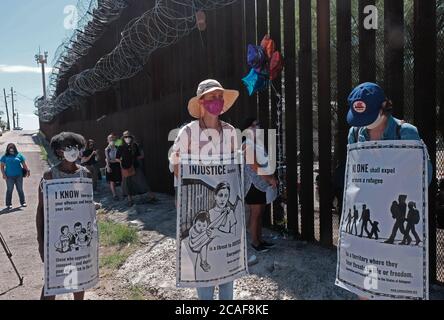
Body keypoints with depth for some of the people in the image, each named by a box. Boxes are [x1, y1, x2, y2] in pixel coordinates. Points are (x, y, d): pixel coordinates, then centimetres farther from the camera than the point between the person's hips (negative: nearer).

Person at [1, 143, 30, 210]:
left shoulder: (19, 155, 5)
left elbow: (24, 164, 7)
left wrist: (27, 170, -2)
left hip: (19, 176, 1)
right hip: (9, 177, -1)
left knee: (20, 189, 9)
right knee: (9, 190, 2)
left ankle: (23, 202, 19)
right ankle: (9, 204, 10)